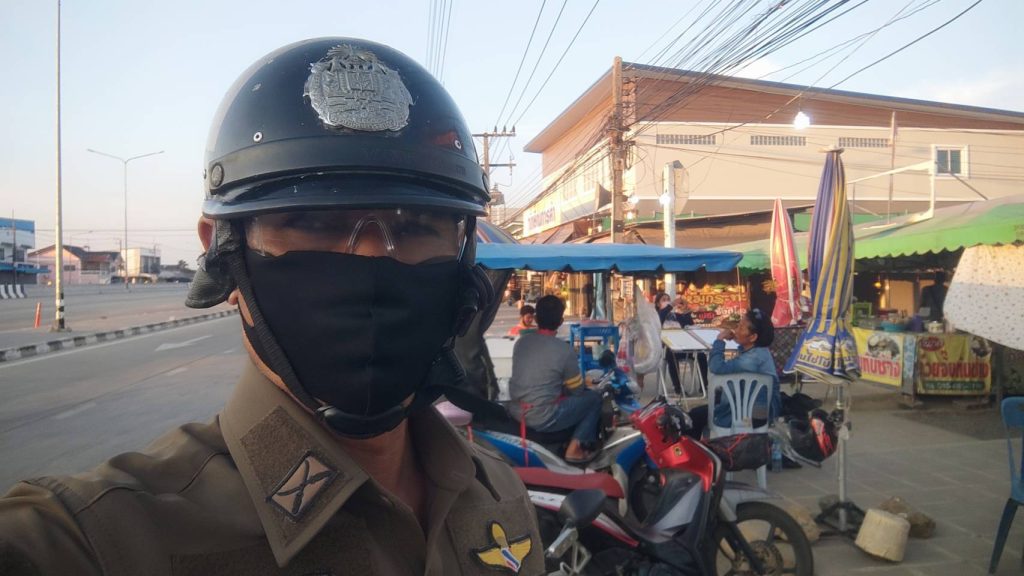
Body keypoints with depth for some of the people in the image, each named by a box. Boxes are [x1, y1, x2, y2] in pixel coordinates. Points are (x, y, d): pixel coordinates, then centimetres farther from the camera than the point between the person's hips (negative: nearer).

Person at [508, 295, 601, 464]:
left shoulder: (521, 341, 3)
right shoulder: (564, 350, -15)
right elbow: (577, 390, -3)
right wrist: (586, 385, 20)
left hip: (515, 410, 7)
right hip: (543, 418, -7)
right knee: (594, 398, 8)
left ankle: (563, 442, 27)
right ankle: (575, 448, 2)